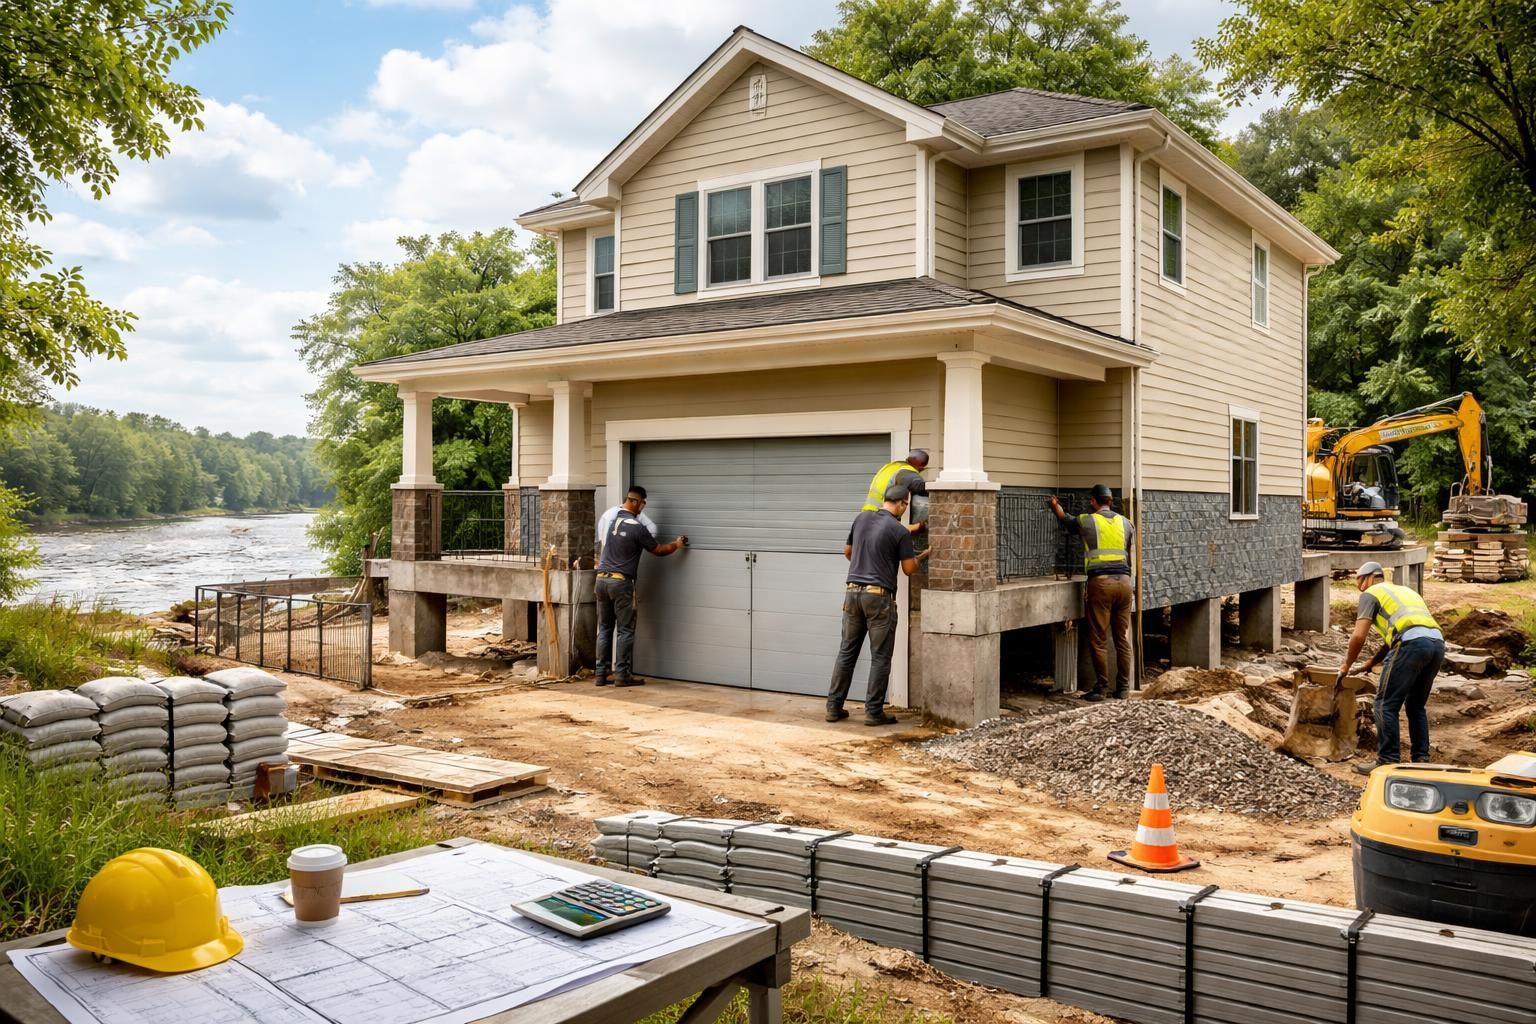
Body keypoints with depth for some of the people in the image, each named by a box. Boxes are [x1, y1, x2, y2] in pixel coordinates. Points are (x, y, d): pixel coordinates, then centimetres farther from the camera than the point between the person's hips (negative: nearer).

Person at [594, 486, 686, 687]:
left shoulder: (609, 518, 6)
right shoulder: (637, 527, -11)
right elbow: (658, 550, 0)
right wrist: (677, 545, 17)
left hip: (602, 579, 6)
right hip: (621, 582, -6)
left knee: (604, 628, 11)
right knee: (625, 630, 1)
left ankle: (601, 674, 11)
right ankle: (622, 674, 1)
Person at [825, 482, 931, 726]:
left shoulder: (861, 518, 7)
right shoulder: (900, 531, -8)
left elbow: (847, 552, 19)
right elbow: (909, 569, -4)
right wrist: (921, 556, 17)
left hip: (853, 592, 5)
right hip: (879, 597, -5)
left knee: (847, 652, 11)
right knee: (880, 657, 4)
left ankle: (834, 707, 13)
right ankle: (874, 712, 6)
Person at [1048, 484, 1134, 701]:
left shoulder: (1087, 521, 2)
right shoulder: (1125, 523, 11)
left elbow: (1066, 520, 24)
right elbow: (1131, 554, 17)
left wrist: (1055, 506, 44)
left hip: (1100, 583, -4)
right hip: (1124, 582, 4)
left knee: (1098, 640, 1)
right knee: (1123, 638, 9)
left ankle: (1101, 687, 1)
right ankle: (1123, 687, 12)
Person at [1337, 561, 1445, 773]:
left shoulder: (1370, 594, 13)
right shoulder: (1404, 590, 35)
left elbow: (1358, 636, 4)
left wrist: (1346, 666, 16)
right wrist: (1371, 664, 41)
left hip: (1413, 644, -7)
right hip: (1437, 642, 8)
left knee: (1386, 704, 0)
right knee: (1416, 705, 20)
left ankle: (1387, 762, -1)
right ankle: (1421, 760, 19)